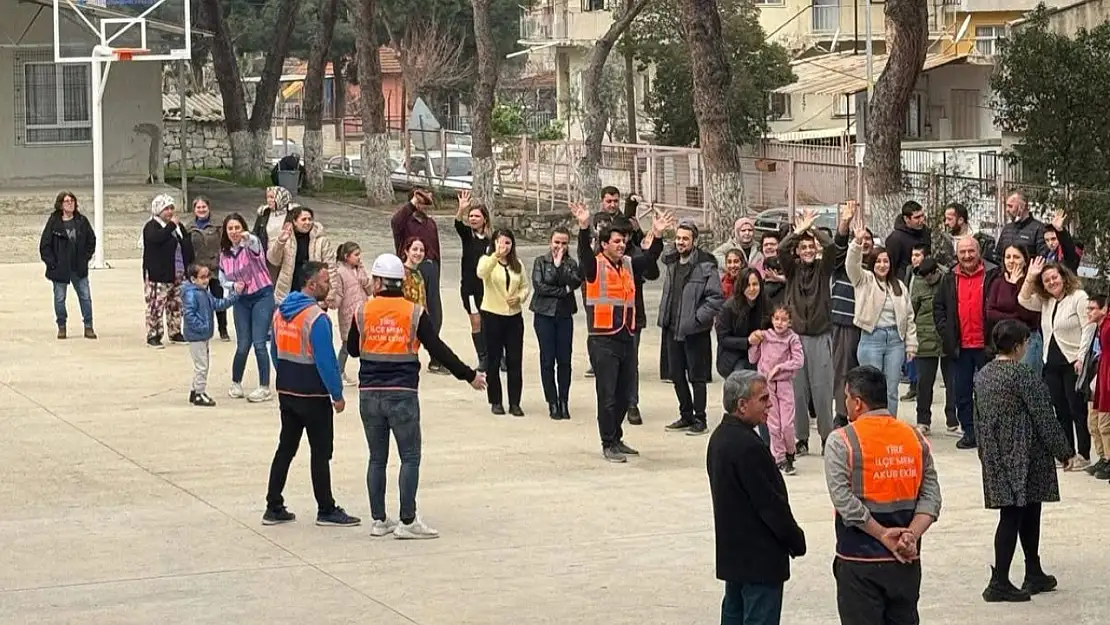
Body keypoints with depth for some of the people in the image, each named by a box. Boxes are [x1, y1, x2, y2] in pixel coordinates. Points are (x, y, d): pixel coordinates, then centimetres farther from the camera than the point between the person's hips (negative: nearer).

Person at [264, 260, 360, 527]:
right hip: (313, 395, -8)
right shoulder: (316, 318, -19)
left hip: (286, 392, 8)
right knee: (321, 452, 2)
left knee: (285, 448, 13)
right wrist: (337, 395, -12)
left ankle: (274, 508, 14)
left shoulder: (281, 312, 7)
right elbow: (325, 361, -19)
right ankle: (326, 510, 8)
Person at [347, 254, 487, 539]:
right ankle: (407, 521, -3)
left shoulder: (363, 312, 0)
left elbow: (352, 349, 12)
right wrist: (469, 375, 2)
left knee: (377, 458, 11)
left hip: (369, 395, 3)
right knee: (410, 457, 2)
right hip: (402, 394, -3)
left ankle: (378, 520, 14)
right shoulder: (415, 313, -5)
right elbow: (438, 350, -5)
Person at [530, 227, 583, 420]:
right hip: (544, 315, -1)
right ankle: (552, 403, 5)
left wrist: (559, 265, -15)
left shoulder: (571, 263, 8)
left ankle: (564, 402, 8)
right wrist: (564, 291, -7)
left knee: (565, 360, -1)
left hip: (565, 315, 1)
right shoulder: (540, 262, 4)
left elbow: (576, 282, -10)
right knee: (548, 360, -1)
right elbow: (539, 286, -8)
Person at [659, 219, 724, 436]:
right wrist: (664, 317, 12)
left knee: (697, 377, -1)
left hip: (695, 331, -7)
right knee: (677, 375, 13)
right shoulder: (672, 263, 10)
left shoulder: (705, 266, -11)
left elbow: (716, 298, -15)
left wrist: (697, 318, -18)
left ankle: (699, 419, 6)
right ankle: (686, 416, 24)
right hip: (672, 329, 7)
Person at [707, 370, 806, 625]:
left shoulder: (720, 438, 7)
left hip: (731, 550, 10)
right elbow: (771, 503, -21)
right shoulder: (748, 446, -24)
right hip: (760, 556, -10)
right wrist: (796, 541, -7)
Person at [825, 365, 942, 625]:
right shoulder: (915, 437, 5)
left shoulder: (841, 441, -9)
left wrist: (883, 534, -13)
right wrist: (911, 535, -10)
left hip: (860, 561, -4)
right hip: (906, 562, 4)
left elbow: (844, 500, -18)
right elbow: (931, 496, -2)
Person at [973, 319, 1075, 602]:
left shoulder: (982, 376, 7)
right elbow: (1044, 418, -14)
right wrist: (1065, 452, -6)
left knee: (1029, 514, 18)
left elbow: (979, 418, 14)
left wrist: (985, 453, 24)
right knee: (1013, 516, -4)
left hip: (995, 457, 8)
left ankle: (1034, 575, 26)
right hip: (1023, 457, -8)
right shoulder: (1023, 376, -16)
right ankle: (999, 583, -4)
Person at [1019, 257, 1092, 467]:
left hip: (1073, 363, -7)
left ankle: (1083, 454, -1)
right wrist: (1030, 277, 2)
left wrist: (1082, 359, -20)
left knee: (1078, 410, -5)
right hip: (1052, 363, 7)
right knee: (1060, 410, 10)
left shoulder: (1079, 297, -9)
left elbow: (1088, 330, -13)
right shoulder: (1045, 302, 15)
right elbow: (1023, 300, 11)